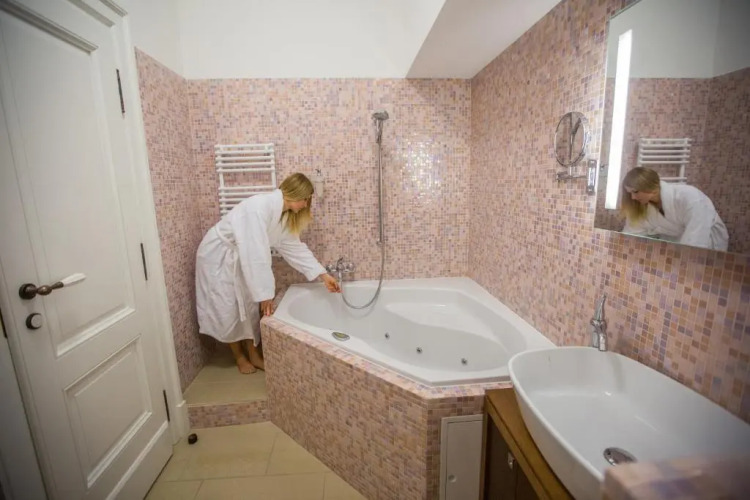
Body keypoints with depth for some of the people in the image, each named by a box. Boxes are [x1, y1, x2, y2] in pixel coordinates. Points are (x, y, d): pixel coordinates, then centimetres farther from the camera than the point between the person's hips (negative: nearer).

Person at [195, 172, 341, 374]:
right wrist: (265, 293, -32)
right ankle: (239, 356, 23)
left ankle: (254, 355, 22)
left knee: (250, 305, 8)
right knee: (228, 310, 2)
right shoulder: (260, 207, -33)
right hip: (218, 255, -8)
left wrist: (324, 276, -6)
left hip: (240, 257, 8)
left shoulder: (284, 215, -6)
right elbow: (256, 253, -36)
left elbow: (294, 247, -2)